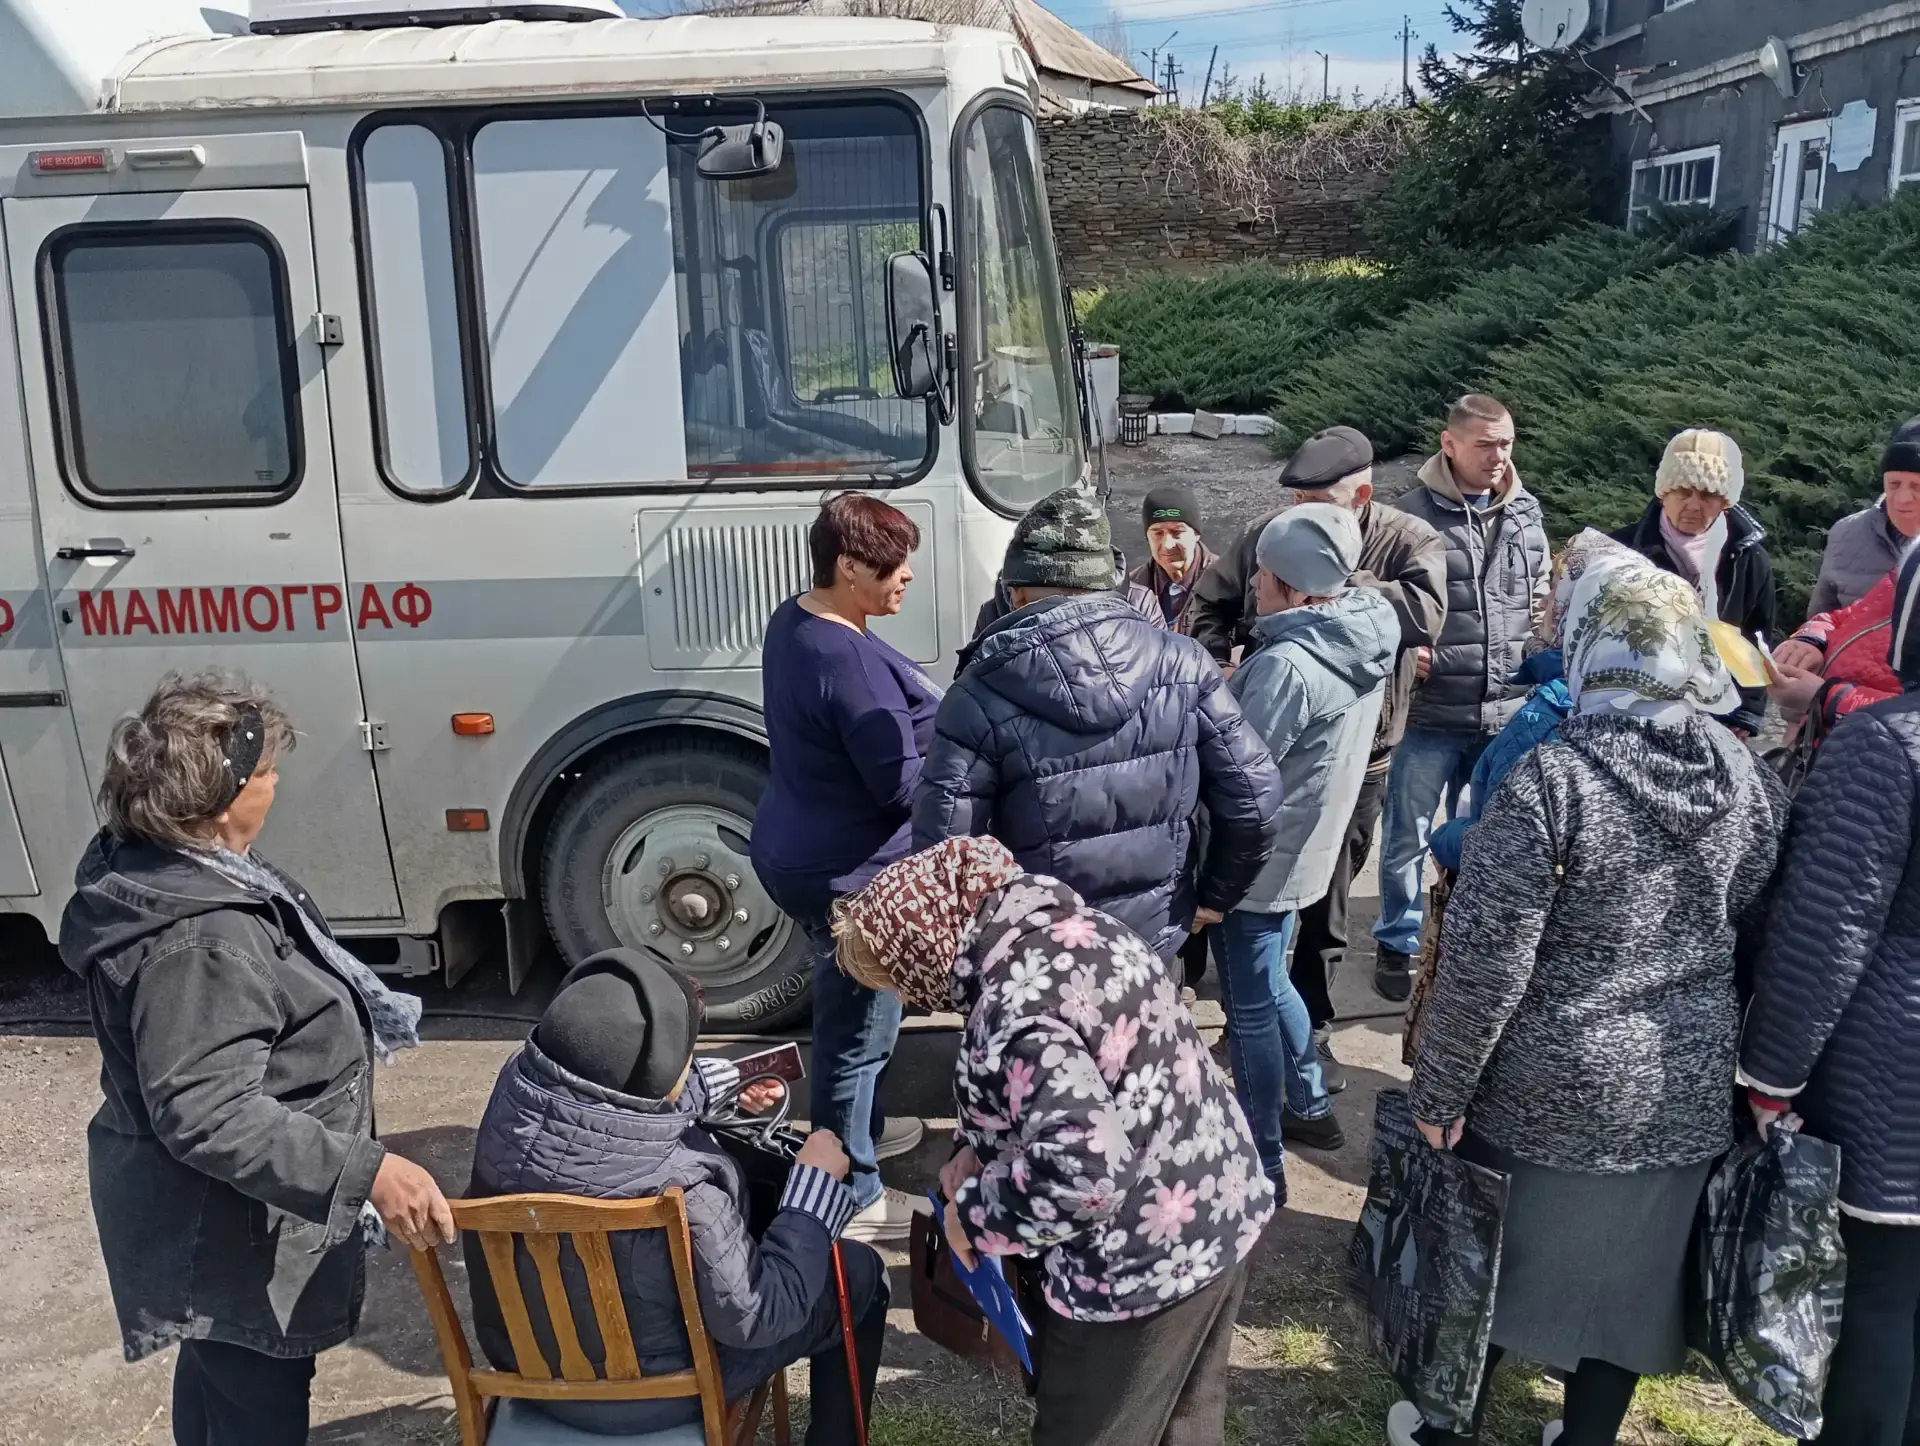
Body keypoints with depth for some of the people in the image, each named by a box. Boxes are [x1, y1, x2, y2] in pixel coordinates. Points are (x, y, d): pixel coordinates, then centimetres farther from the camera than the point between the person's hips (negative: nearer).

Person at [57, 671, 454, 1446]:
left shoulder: (146, 867, 0)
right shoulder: (197, 940, -33)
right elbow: (208, 1113, -36)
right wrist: (365, 1171, -39)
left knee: (218, 1375, 30)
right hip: (235, 1231, -10)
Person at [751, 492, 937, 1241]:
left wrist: (936, 720, 1)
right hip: (851, 875, -10)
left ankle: (856, 1129, 48)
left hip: (798, 854, 10)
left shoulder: (793, 620, 4)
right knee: (858, 1030, 6)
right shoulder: (848, 662, -28)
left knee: (846, 1016, 28)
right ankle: (850, 1196, 21)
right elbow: (903, 786, -25)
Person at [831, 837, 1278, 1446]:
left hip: (1145, 1263, -9)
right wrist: (984, 1149, 5)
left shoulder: (1015, 1009, -27)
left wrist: (975, 1213, -20)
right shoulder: (1069, 923, 1)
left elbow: (1082, 1168, -38)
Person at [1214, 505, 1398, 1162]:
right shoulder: (1363, 636, -2)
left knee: (1251, 1008, 6)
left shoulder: (1287, 665, -29)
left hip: (1259, 862, -9)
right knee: (1269, 981, 27)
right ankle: (1310, 1106, 42)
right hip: (1304, 850, 9)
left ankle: (1262, 1161, 19)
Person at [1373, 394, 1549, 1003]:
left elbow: (1542, 598, 19)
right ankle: (1397, 944, 24)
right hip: (1430, 710, -4)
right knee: (1408, 837, 6)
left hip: (1506, 713, 4)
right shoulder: (1413, 513, -7)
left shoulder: (1526, 513, 7)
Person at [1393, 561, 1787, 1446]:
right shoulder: (1751, 779, -5)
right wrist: (1742, 1060, 16)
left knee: (1490, 1268, 17)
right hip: (1690, 1093, 4)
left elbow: (1486, 959, -21)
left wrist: (1440, 1089, -10)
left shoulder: (1550, 780, -21)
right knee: (1628, 1278, 21)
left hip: (1551, 1096, -4)